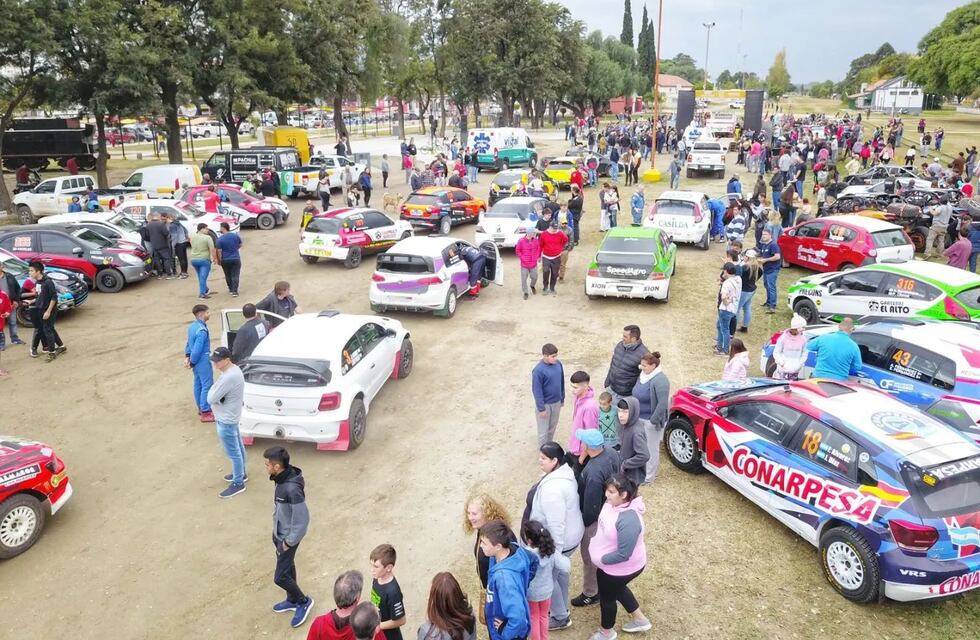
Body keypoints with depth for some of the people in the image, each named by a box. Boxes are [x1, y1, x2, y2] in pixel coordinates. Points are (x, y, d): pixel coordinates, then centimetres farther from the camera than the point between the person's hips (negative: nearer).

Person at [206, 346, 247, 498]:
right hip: (230, 417, 10)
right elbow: (218, 392, 14)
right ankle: (241, 473, 40)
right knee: (238, 447, 24)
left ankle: (238, 483, 16)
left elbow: (211, 398, -25)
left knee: (233, 453, 4)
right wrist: (216, 390, -4)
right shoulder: (233, 369, 1)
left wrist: (214, 388, -9)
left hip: (226, 420, -10)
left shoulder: (229, 377, -32)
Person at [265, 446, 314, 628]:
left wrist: (289, 542, -17)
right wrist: (277, 533, 16)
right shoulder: (284, 476, -9)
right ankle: (292, 600, 45)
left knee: (280, 577, 3)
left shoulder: (292, 488, -37)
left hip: (287, 537, -8)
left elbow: (302, 519, -29)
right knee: (287, 567, 25)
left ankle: (303, 602, 26)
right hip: (278, 532, 8)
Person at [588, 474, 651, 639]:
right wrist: (596, 543, 3)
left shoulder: (628, 521, -40)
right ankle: (640, 620, 54)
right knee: (617, 589, 32)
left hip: (620, 568, -8)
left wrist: (600, 559, -21)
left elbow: (623, 554, -32)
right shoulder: (613, 502, -13)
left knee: (607, 597, 19)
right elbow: (605, 525, 8)